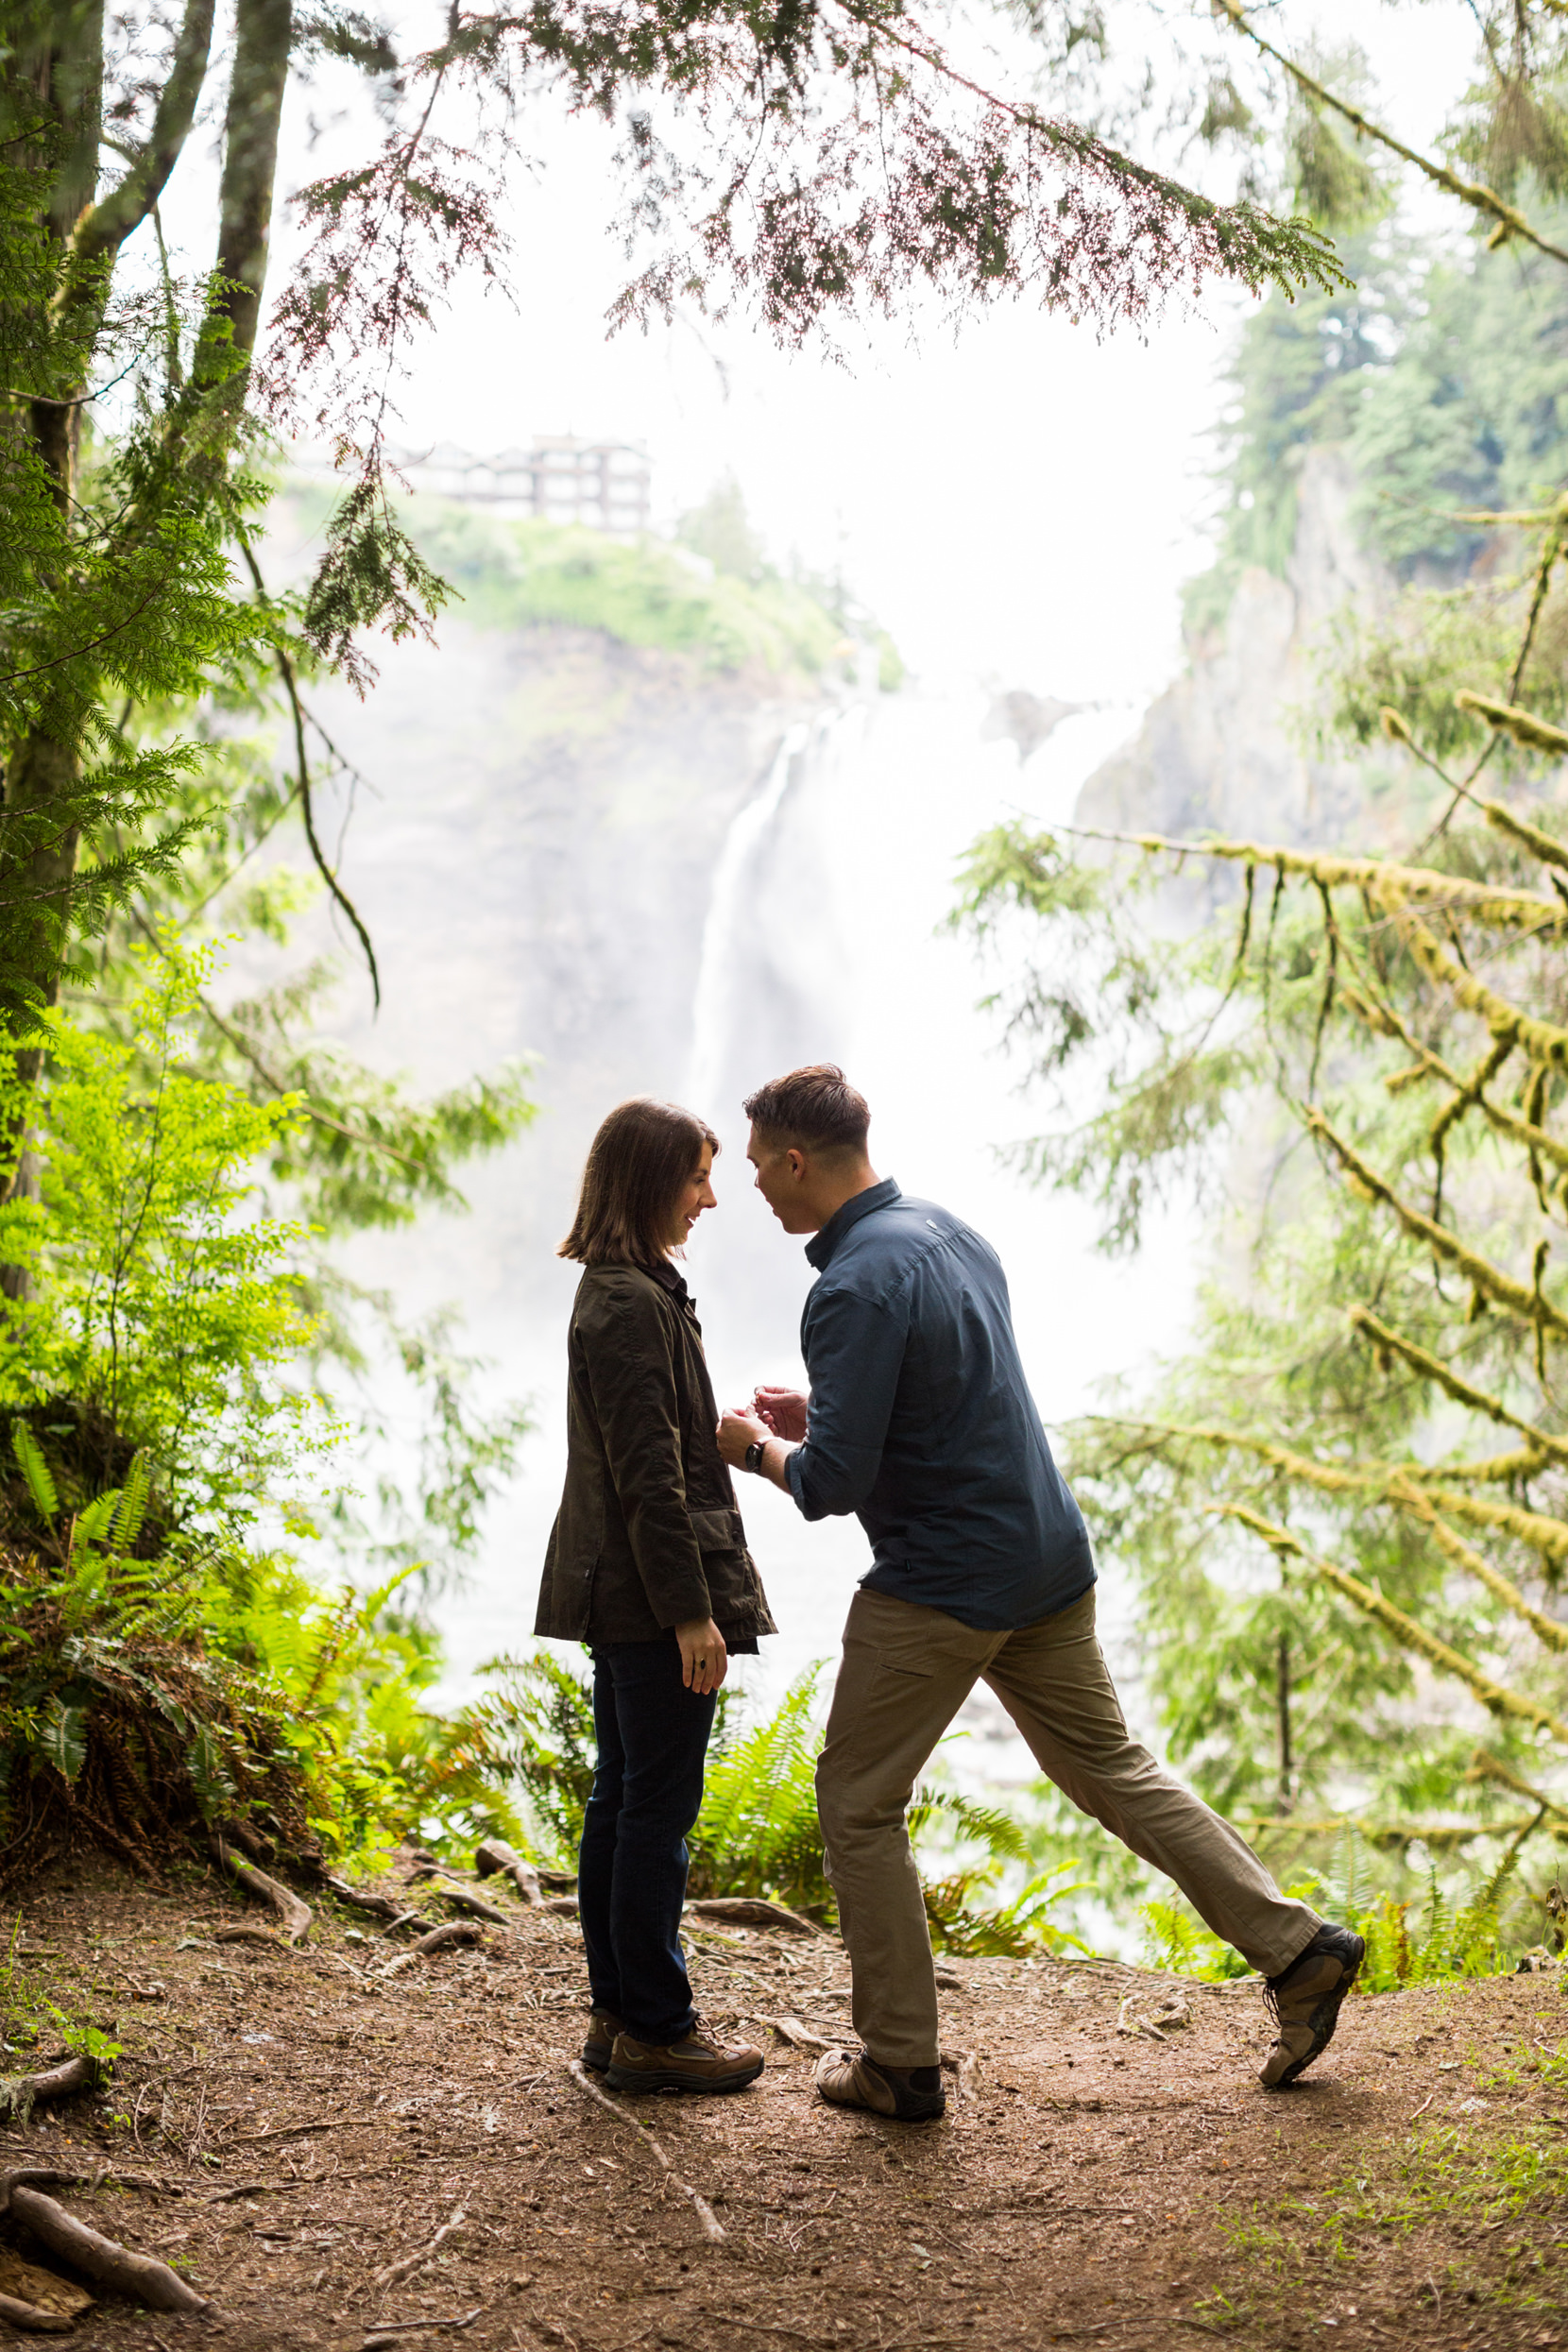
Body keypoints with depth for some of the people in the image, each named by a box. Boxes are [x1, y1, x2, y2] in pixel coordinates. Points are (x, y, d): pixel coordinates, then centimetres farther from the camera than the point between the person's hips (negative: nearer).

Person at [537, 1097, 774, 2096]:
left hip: (617, 1596, 11)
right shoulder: (633, 1304, -18)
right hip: (654, 1597, -11)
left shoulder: (624, 1291, 15)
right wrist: (692, 1612, -20)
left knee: (623, 1801, 14)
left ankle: (621, 2014, 22)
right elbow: (648, 1476, -21)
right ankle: (654, 2030, 5)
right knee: (659, 1807, -3)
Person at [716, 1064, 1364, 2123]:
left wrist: (758, 1447, -2)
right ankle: (1297, 1946, 17)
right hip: (1051, 1558, 9)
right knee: (1110, 1765, 18)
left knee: (859, 1805, 6)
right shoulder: (953, 1233, 8)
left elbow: (831, 1484, -23)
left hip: (938, 1588, -9)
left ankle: (900, 2062, 12)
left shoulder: (854, 1288, -21)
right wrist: (820, 1412, 18)